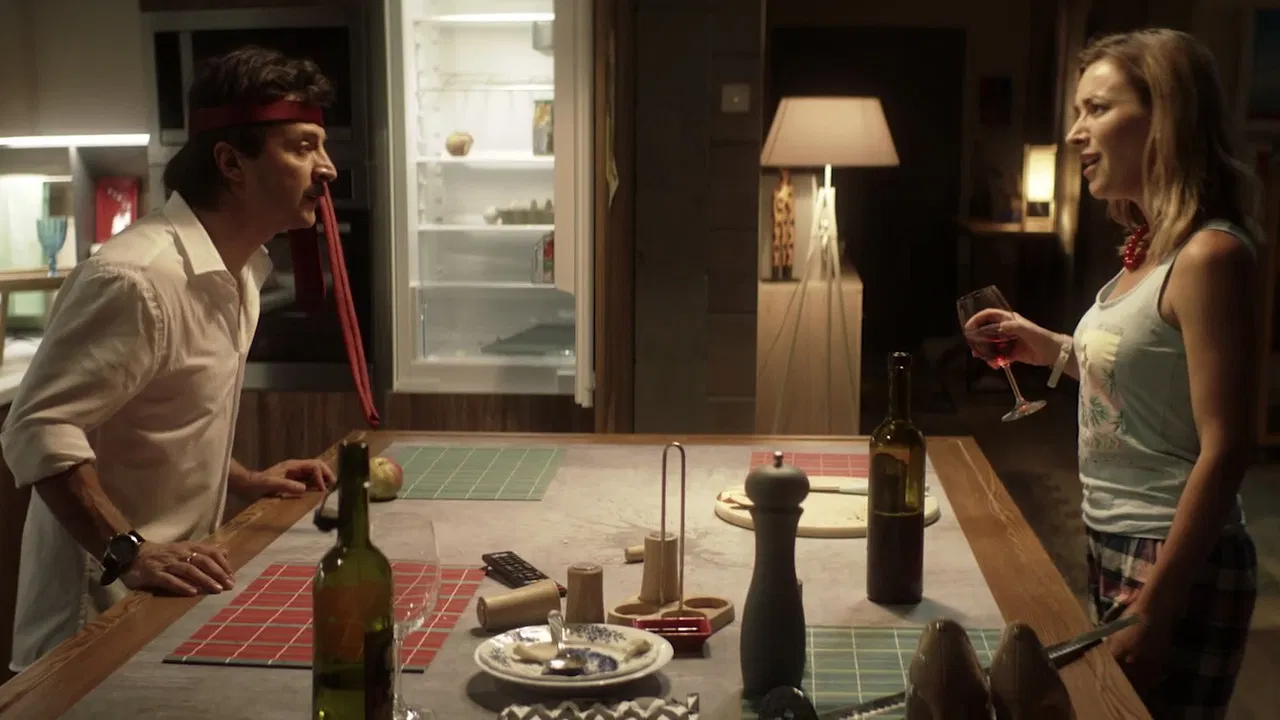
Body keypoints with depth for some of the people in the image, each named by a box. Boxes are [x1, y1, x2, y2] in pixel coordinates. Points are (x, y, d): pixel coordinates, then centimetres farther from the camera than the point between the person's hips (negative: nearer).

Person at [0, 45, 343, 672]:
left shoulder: (238, 271, 7)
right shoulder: (136, 277, -25)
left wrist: (244, 482, 8)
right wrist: (128, 553, -31)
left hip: (167, 587, 9)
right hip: (103, 607, -9)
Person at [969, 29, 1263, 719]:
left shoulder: (1209, 255, -19)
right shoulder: (1148, 249, 6)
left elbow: (1224, 451, -22)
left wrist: (1156, 609, -22)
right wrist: (1052, 349, 6)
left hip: (1176, 563, -8)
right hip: (1112, 546, 9)